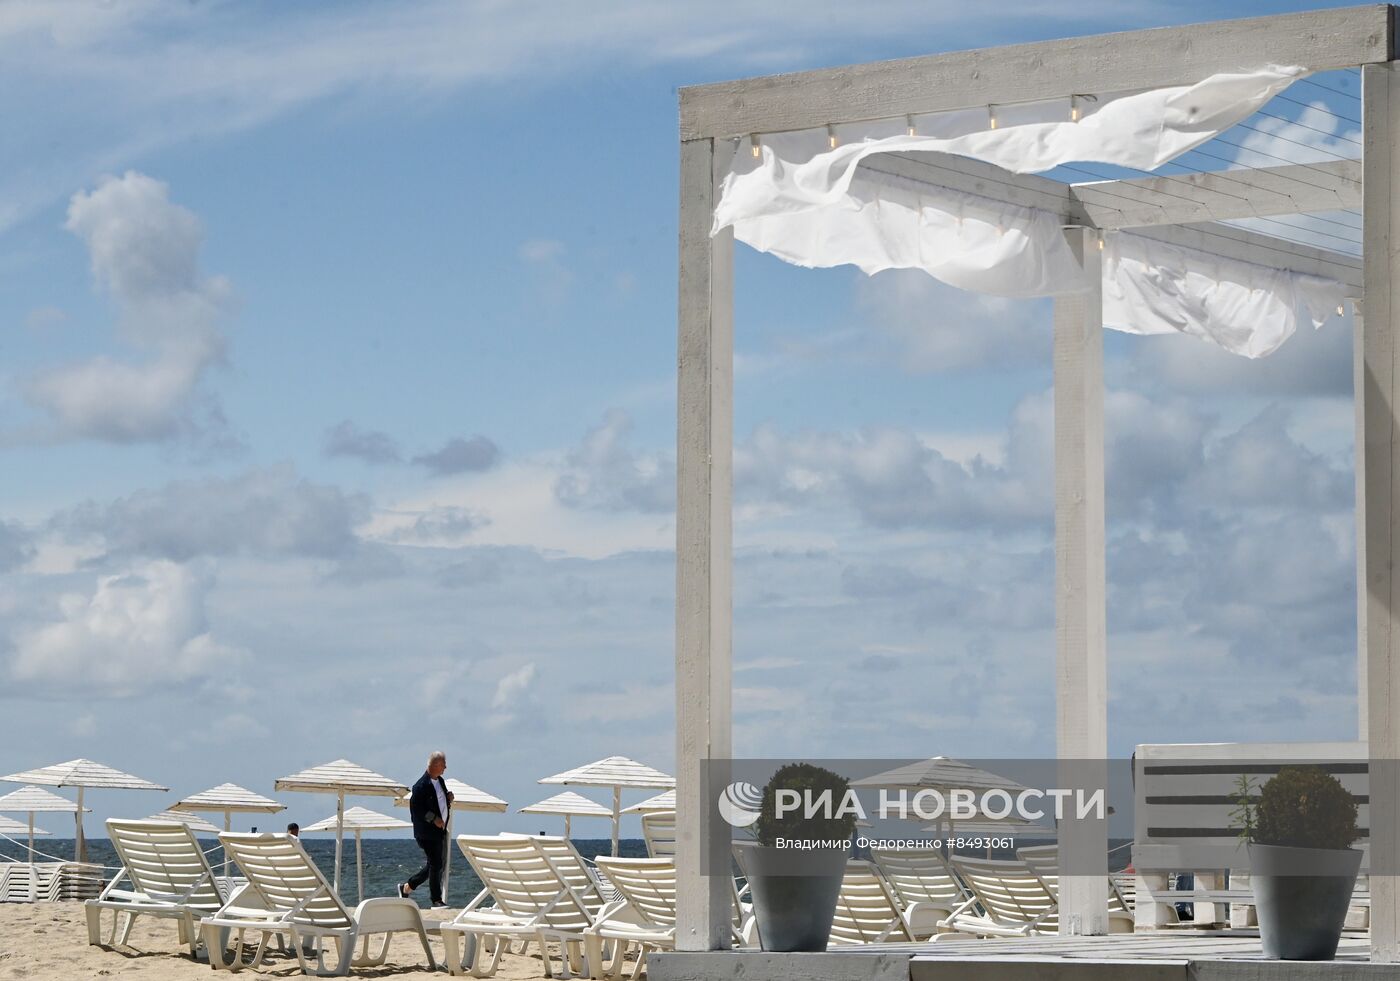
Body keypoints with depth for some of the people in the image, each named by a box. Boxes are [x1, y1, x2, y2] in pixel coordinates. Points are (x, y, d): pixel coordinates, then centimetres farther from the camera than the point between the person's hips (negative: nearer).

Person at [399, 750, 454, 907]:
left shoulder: (440, 781, 12)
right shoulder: (422, 785, -16)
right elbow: (415, 808, -19)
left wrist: (448, 798, 3)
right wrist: (433, 819, -22)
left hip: (440, 831, 9)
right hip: (427, 832, -9)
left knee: (436, 864, 12)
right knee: (435, 864, -7)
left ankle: (406, 887, 26)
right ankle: (436, 900, 2)